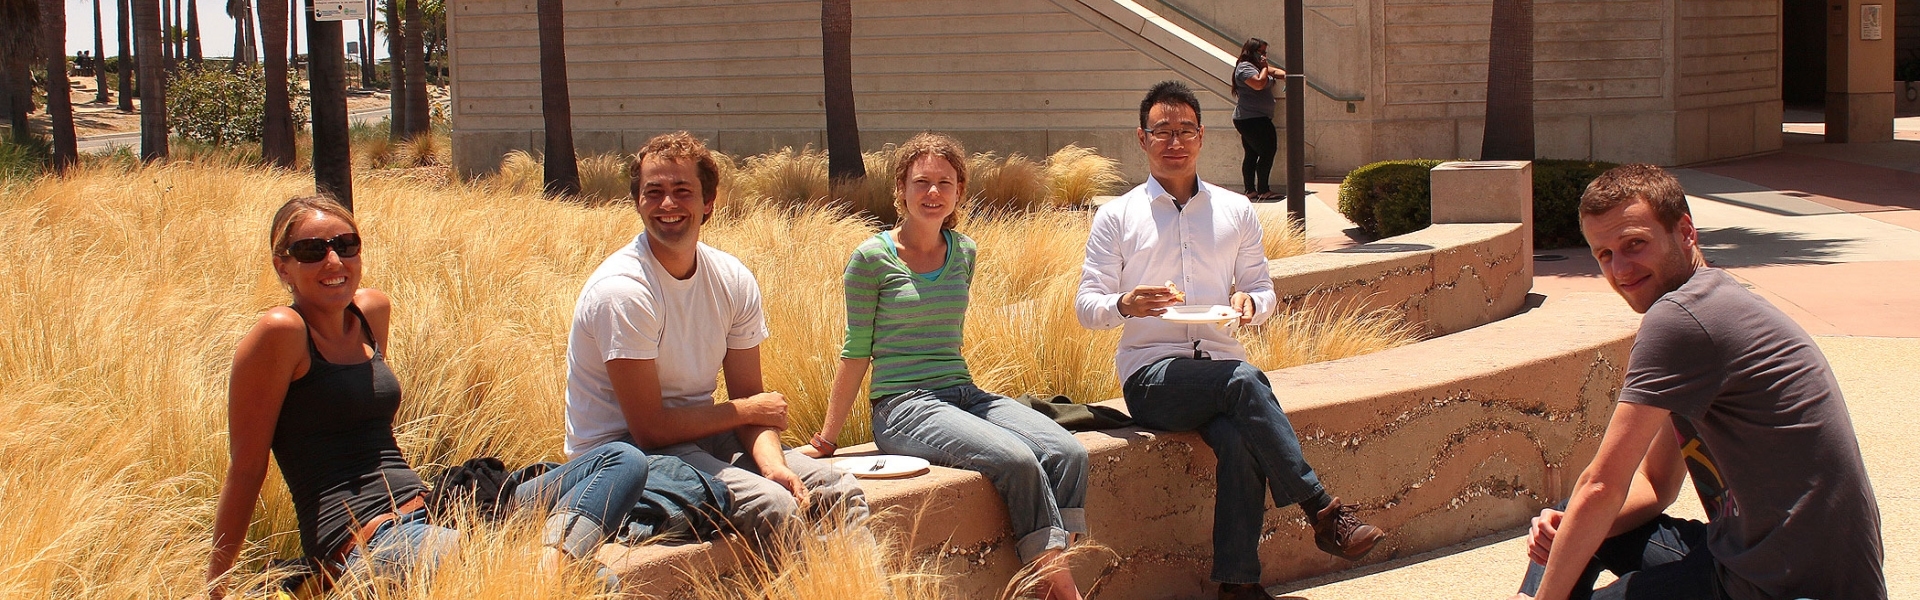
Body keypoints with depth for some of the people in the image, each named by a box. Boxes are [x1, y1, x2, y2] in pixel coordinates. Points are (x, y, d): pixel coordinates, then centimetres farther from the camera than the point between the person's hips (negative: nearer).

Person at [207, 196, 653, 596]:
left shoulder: (373, 310, 15)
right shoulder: (282, 332, -8)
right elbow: (246, 467, -6)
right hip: (369, 546, -10)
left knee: (624, 461, -4)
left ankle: (553, 560, -26)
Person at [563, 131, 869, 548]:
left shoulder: (733, 280, 0)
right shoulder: (622, 291, -21)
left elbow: (748, 396, 3)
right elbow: (650, 428, -20)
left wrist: (772, 463, -19)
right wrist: (750, 410, -8)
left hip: (699, 434, 7)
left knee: (841, 494, -7)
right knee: (774, 507, -26)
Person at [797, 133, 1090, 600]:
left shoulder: (964, 252, 12)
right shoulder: (872, 258, -4)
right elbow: (856, 353, 1)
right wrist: (826, 440, 4)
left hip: (964, 393, 6)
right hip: (903, 405, -6)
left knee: (1068, 454, -20)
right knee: (1016, 459, -29)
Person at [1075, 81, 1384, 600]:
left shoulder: (1236, 211, 16)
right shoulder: (1117, 217, 7)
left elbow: (1263, 288, 18)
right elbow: (1086, 307, 3)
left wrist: (1251, 303, -7)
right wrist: (1126, 305, -20)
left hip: (1222, 367, 3)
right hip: (1152, 376, -2)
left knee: (1240, 441, -33)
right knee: (1246, 382, -34)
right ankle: (1323, 512, -31)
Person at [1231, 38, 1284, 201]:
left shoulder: (1256, 66, 19)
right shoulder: (1245, 67, -13)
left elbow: (1274, 71, 18)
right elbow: (1259, 84, -26)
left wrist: (1285, 74, -3)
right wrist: (1264, 67, -12)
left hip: (1248, 120, 11)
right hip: (1253, 119, -11)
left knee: (1252, 154, 9)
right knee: (1268, 151, -12)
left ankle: (1250, 190, 10)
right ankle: (1263, 190, -13)